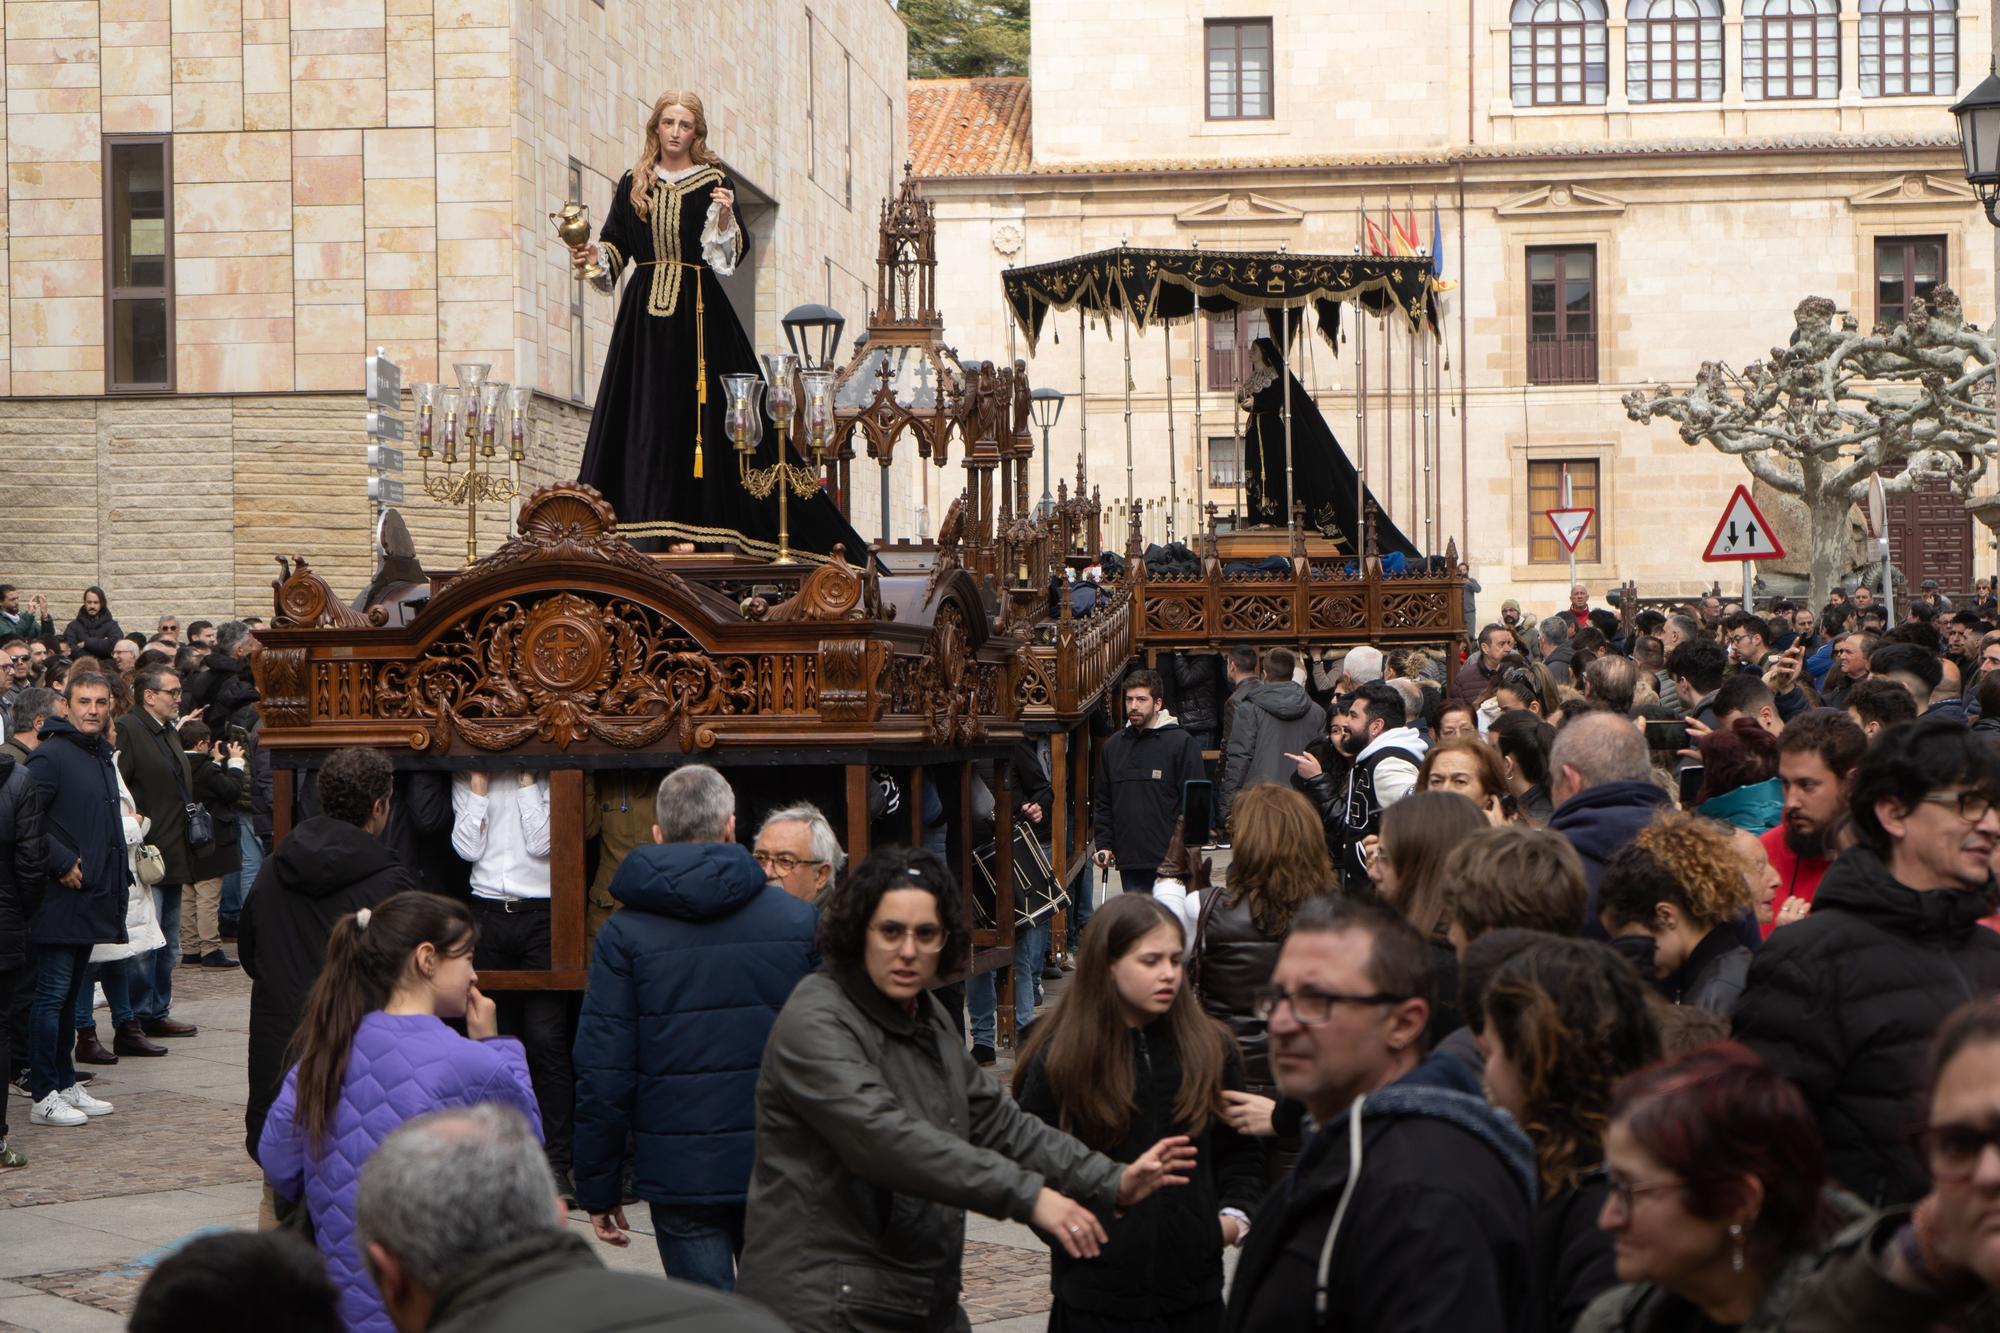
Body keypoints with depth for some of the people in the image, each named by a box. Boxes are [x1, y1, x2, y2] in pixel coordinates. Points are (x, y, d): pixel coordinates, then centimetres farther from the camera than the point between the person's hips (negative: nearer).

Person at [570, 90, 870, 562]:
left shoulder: (714, 182, 3)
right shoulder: (633, 185, 11)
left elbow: (731, 255, -3)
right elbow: (615, 246, 11)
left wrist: (726, 217, -21)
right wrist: (595, 257, -9)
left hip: (699, 311, -3)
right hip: (645, 313, 3)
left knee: (694, 411, -5)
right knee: (647, 412, 0)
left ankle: (687, 524, -4)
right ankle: (654, 520, 2)